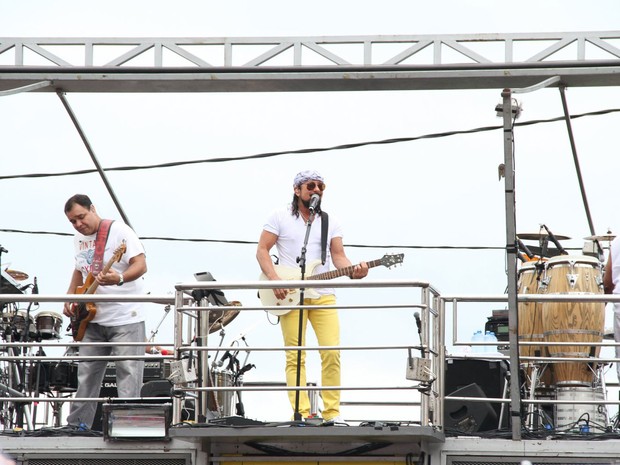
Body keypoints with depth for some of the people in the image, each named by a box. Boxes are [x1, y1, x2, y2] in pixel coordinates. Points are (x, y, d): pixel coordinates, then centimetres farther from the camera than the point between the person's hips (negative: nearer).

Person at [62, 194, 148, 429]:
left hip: (125, 318, -7)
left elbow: (141, 265, -19)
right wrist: (70, 296, 10)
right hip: (93, 318, 7)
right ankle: (76, 426, 15)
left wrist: (119, 279, -38)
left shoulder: (119, 231, -12)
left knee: (128, 373, -8)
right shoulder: (79, 239, 11)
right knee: (87, 373, 9)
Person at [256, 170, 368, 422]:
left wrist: (353, 271, -15)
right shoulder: (280, 217, 5)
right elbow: (262, 250, 2)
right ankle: (301, 414, -7)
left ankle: (332, 412, -2)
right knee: (295, 356, -7)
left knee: (332, 353, -8)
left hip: (323, 295, 3)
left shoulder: (330, 222, 13)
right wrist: (274, 279, -12)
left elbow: (338, 255, 6)